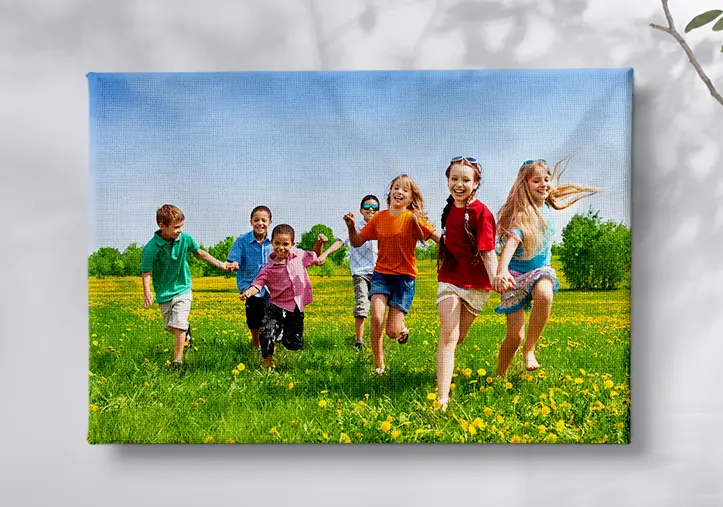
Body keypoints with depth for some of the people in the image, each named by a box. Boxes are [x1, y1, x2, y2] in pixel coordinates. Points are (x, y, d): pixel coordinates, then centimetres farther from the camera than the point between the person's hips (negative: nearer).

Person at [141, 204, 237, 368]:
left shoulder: (184, 238, -11)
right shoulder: (151, 248, -21)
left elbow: (200, 253, 5)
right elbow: (146, 272, -18)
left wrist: (221, 265, 3)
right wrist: (147, 292, -35)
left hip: (182, 289, 0)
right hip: (164, 293, 0)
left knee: (178, 325, -14)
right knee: (170, 327, 13)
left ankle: (178, 361, -4)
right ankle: (186, 331, 48)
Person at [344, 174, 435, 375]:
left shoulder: (413, 219, -9)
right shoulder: (379, 218, 1)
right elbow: (356, 242, 7)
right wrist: (351, 226, -10)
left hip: (404, 277, -2)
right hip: (381, 274, 2)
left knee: (392, 333, -5)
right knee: (376, 317, -21)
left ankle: (402, 326, 35)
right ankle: (379, 365, -2)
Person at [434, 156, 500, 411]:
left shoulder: (481, 212, -17)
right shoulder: (450, 207, 2)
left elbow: (488, 252, -23)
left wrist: (496, 280, -38)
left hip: (476, 284, -3)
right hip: (450, 278, 3)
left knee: (458, 337, 13)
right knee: (448, 336, -12)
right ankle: (442, 398, -16)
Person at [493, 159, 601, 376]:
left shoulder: (547, 206, 1)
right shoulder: (521, 213, -20)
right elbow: (511, 242, -40)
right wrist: (501, 271, -55)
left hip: (540, 271, 4)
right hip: (515, 274, -4)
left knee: (545, 296, -35)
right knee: (514, 336, -6)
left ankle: (529, 349, -17)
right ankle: (500, 377, 19)